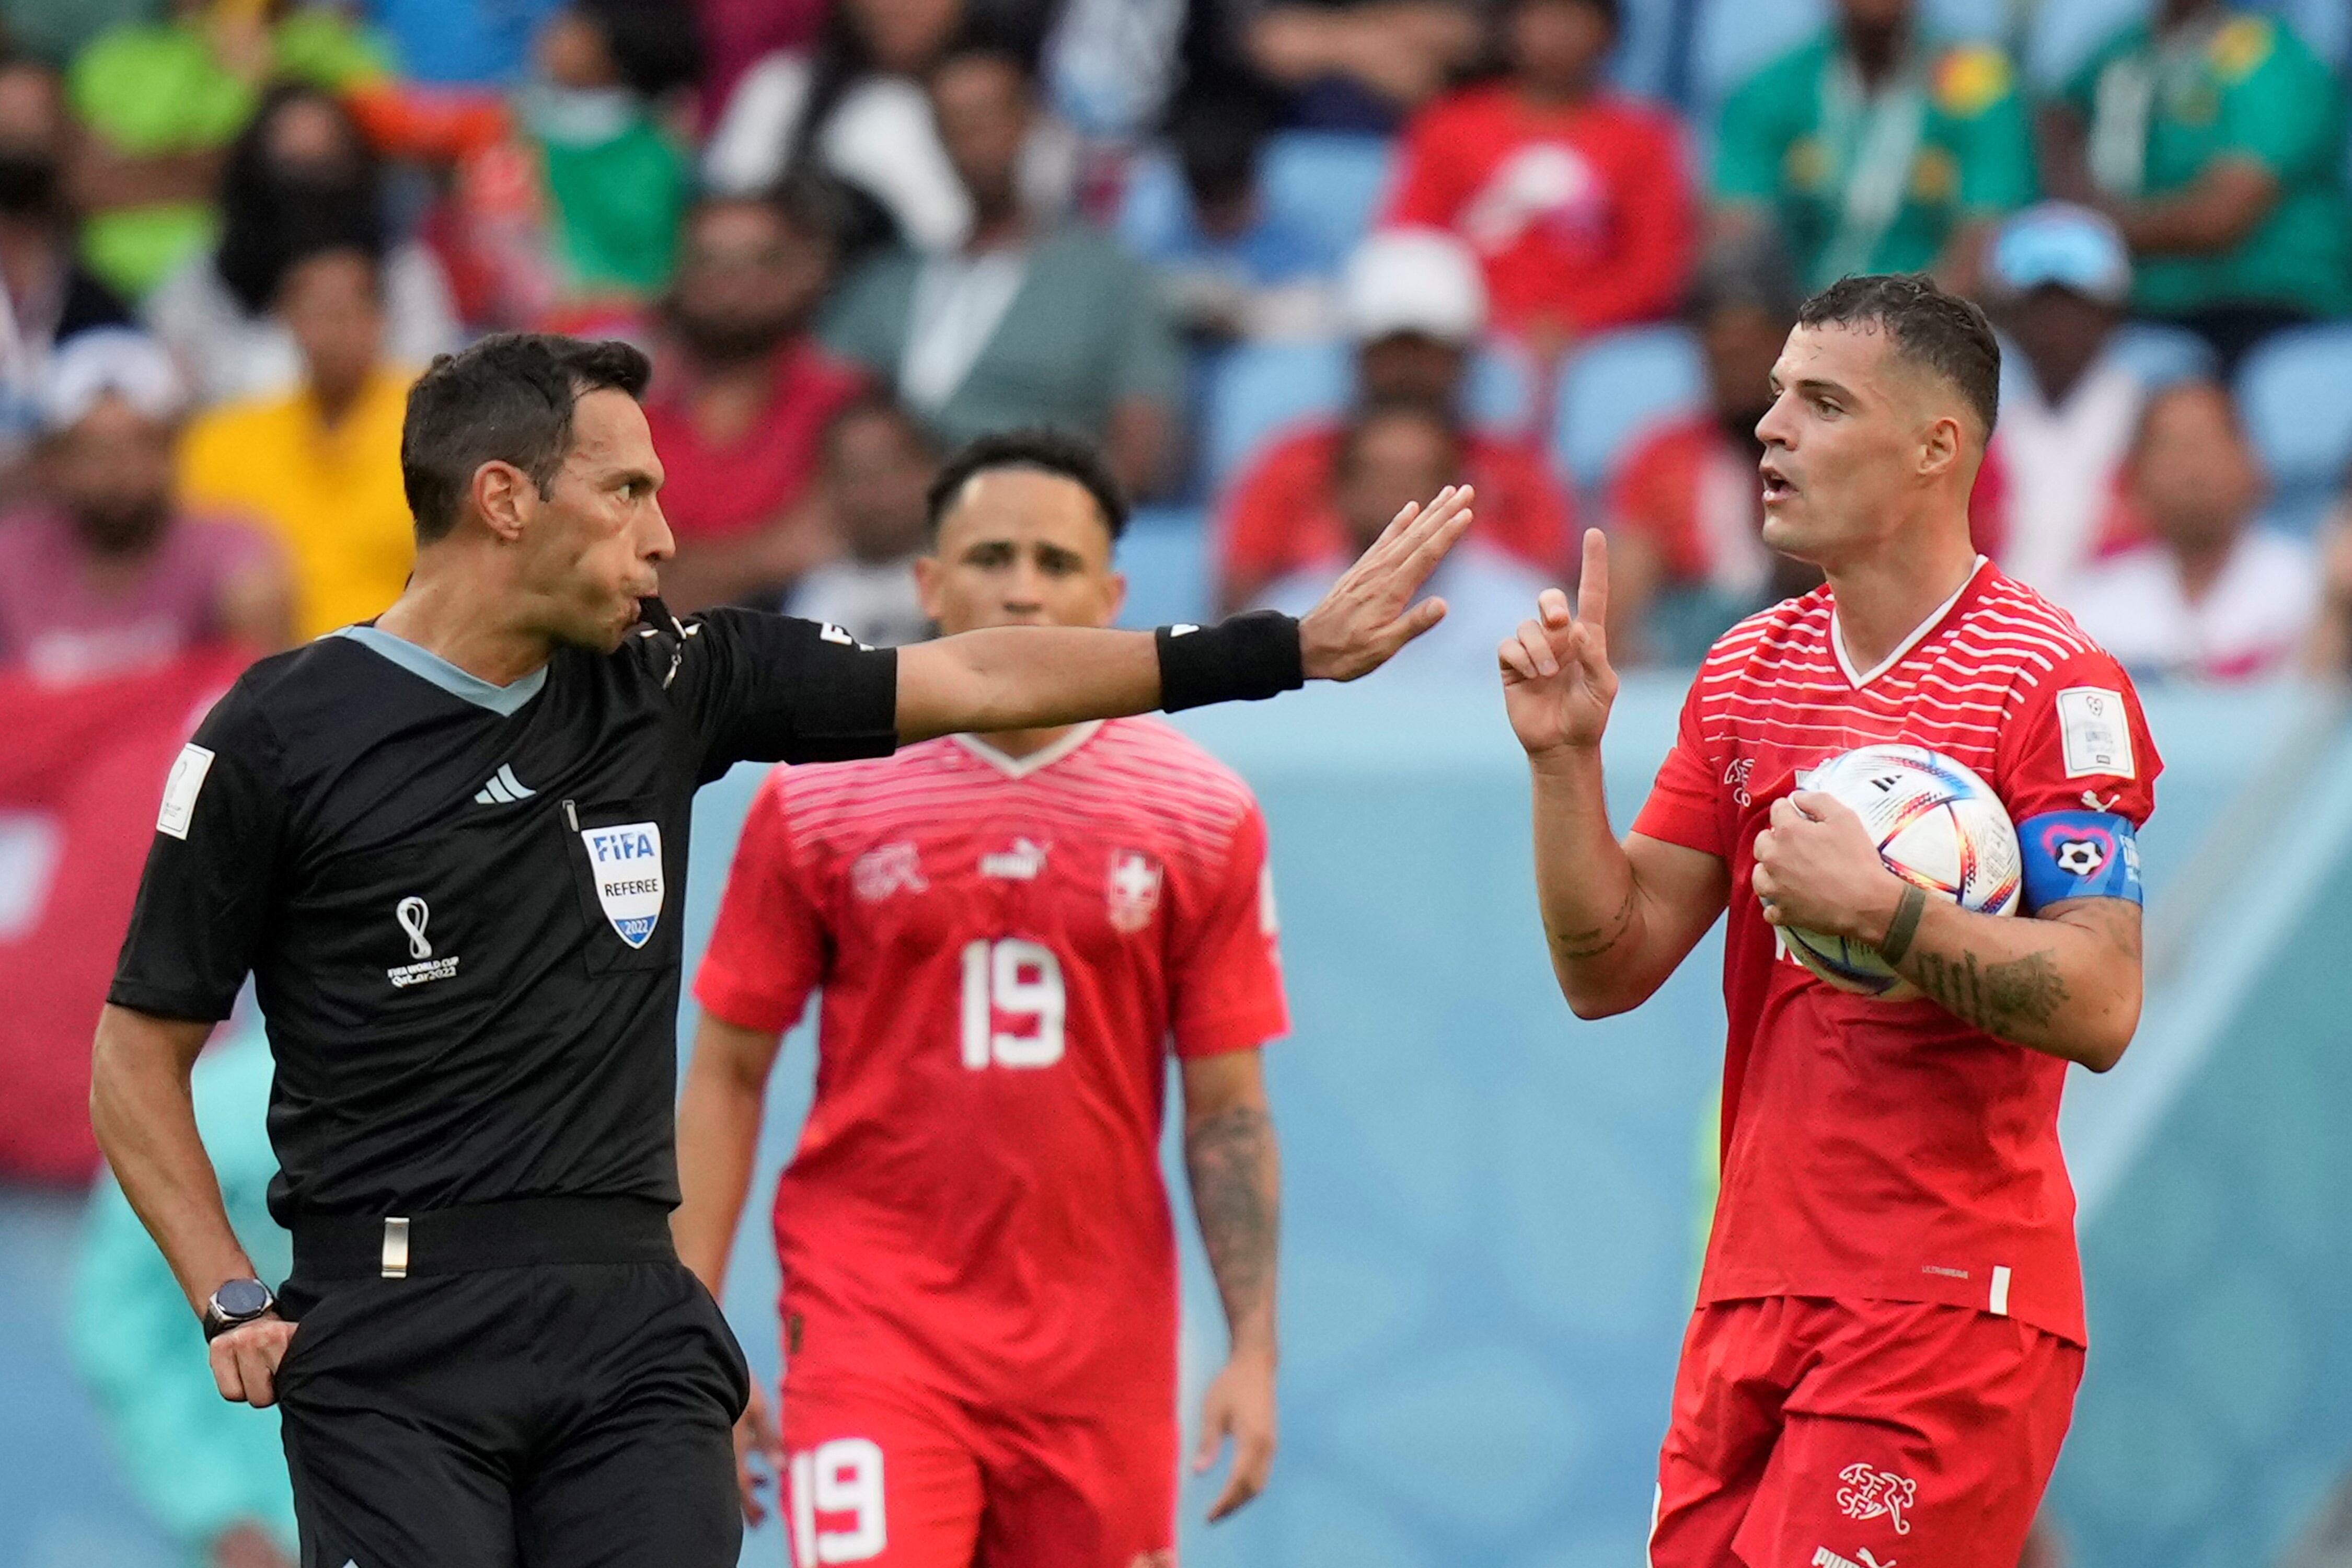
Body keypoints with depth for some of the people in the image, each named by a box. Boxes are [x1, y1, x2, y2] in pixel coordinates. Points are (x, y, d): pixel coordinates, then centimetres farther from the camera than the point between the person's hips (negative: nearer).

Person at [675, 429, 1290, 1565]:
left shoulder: (1204, 820, 4)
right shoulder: (818, 803, 1)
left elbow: (1229, 1111, 6)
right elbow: (726, 1078, 5)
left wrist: (1254, 1351, -3)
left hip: (1101, 1337, 2)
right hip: (872, 1327, -2)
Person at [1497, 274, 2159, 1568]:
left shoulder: (2053, 684, -9)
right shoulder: (1748, 671, 13)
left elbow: (2100, 1006, -16)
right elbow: (1608, 971, 11)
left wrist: (1878, 906, -25)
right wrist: (1566, 757, -2)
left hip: (1952, 1310, -7)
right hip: (1753, 1299, 7)